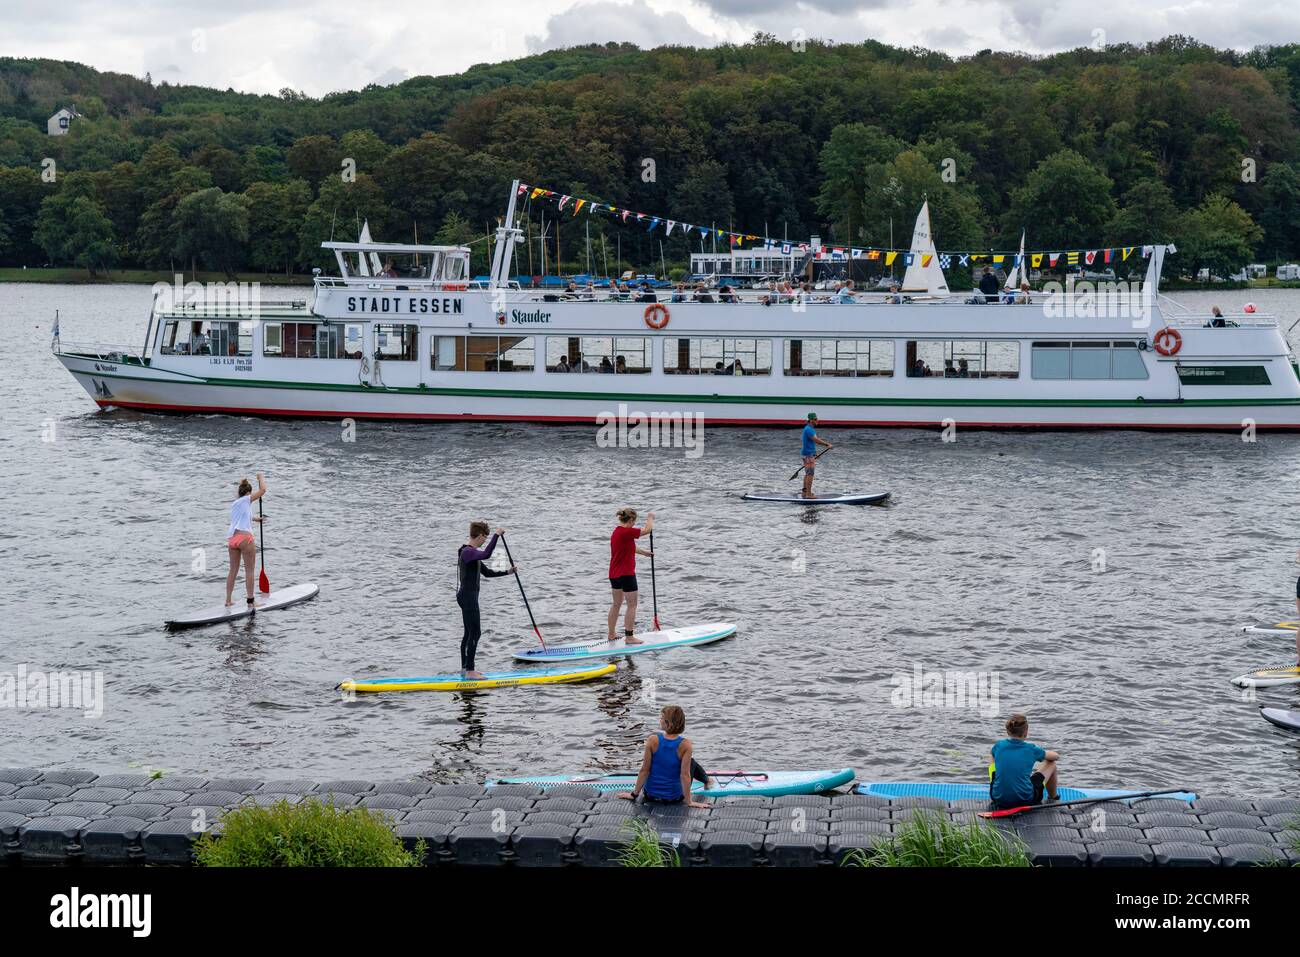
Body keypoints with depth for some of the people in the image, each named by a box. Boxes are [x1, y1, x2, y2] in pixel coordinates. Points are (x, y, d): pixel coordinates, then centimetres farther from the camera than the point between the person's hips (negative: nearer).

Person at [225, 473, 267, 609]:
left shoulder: (233, 504, 23)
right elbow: (262, 490, 1)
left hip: (231, 538, 6)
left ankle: (228, 600, 13)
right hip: (244, 536, -6)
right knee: (249, 570, 0)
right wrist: (260, 477, 18)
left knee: (233, 570, 13)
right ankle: (251, 601, 0)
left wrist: (254, 519, 57)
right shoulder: (247, 499, 3)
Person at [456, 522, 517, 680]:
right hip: (468, 596, -11)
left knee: (469, 633, 15)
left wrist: (507, 572, 16)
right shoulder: (467, 552, -16)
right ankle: (469, 672, -10)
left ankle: (465, 669, 21)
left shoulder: (472, 553, 17)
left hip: (468, 597, 11)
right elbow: (487, 554, -36)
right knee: (474, 633, -10)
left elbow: (487, 572, 23)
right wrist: (496, 535, -29)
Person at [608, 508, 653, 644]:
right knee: (632, 606, 0)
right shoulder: (626, 532, -20)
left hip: (614, 574, 10)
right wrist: (650, 518, 5)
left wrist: (644, 552, 36)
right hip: (626, 574, -10)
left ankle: (611, 635, 25)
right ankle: (629, 637, 2)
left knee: (616, 604, 18)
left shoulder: (616, 532, 10)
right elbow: (647, 530, -14)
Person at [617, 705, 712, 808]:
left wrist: (634, 794, -3)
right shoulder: (685, 745, -20)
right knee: (691, 762, 26)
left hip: (650, 795, 1)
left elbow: (644, 771, -13)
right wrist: (689, 802, -13)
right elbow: (685, 775, -20)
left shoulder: (653, 740, -19)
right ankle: (707, 781, 54)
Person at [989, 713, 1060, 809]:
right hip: (1026, 800, -2)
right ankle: (1052, 799, 43)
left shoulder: (998, 746, 0)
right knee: (1051, 764, 19)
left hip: (999, 800, 2)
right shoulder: (1031, 749, -5)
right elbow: (1056, 756, 16)